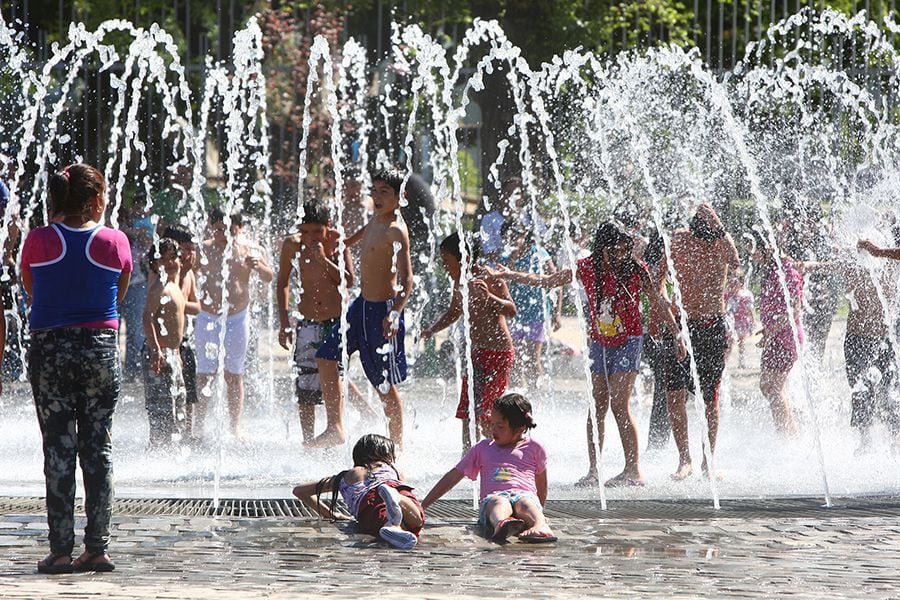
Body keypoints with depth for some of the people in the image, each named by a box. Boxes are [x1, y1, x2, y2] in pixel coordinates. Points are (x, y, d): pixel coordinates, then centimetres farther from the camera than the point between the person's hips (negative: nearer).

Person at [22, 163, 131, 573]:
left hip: (49, 350, -1)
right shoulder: (116, 243, -3)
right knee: (98, 448, 8)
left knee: (58, 448, 2)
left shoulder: (37, 242, -5)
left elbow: (33, 297, 8)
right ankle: (97, 547, 6)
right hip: (100, 350, 1)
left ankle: (61, 550, 0)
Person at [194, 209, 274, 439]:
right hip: (208, 318, -1)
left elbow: (269, 278, -6)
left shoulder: (249, 250, 0)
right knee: (205, 374, -1)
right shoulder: (204, 251, -3)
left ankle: (235, 426, 8)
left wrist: (258, 266, -28)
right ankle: (198, 425, 3)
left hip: (238, 318, 1)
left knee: (234, 374, 5)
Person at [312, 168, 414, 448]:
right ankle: (335, 428, 12)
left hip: (383, 309, -10)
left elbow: (407, 278, -25)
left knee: (385, 384, -3)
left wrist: (395, 313, -37)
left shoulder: (396, 230, -18)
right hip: (362, 305, 10)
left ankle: (397, 444, 7)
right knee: (326, 357, 9)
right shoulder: (375, 220, 8)